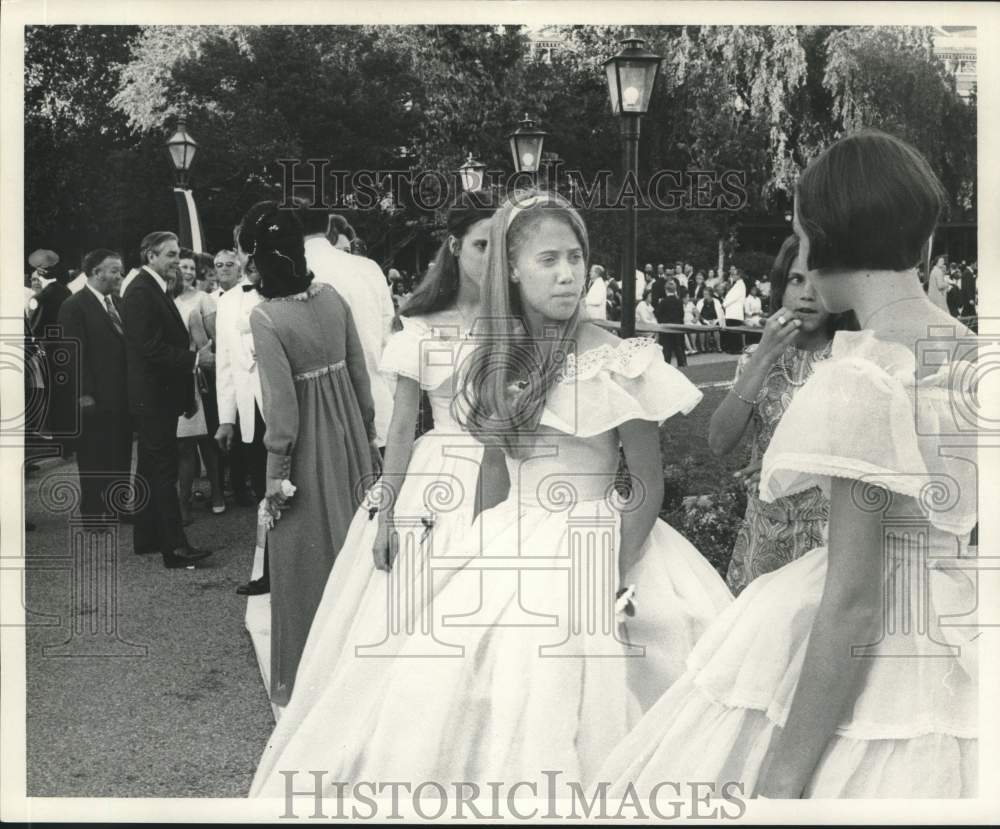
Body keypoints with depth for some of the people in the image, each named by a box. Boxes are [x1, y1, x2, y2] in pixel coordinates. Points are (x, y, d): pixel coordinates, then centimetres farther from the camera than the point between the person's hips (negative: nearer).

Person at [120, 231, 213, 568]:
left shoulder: (155, 290, 16)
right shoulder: (140, 292, -15)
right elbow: (149, 347, -23)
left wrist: (186, 396, 15)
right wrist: (194, 359, -20)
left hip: (158, 394, 10)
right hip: (153, 394, -10)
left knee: (152, 467, 15)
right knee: (164, 468, -10)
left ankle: (146, 539, 24)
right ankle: (174, 546, -9)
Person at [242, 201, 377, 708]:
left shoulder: (265, 318, -20)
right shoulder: (332, 297, -3)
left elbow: (280, 404, -20)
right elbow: (360, 372, 2)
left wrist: (276, 473, -12)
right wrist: (367, 432, 14)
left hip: (306, 445, -5)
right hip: (348, 433, 6)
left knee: (306, 557, 8)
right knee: (350, 542, 19)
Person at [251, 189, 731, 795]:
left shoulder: (617, 360, -11)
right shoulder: (492, 355, 5)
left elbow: (648, 484, -10)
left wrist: (609, 579, -18)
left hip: (593, 549, -5)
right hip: (508, 549, 6)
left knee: (551, 718, -5)